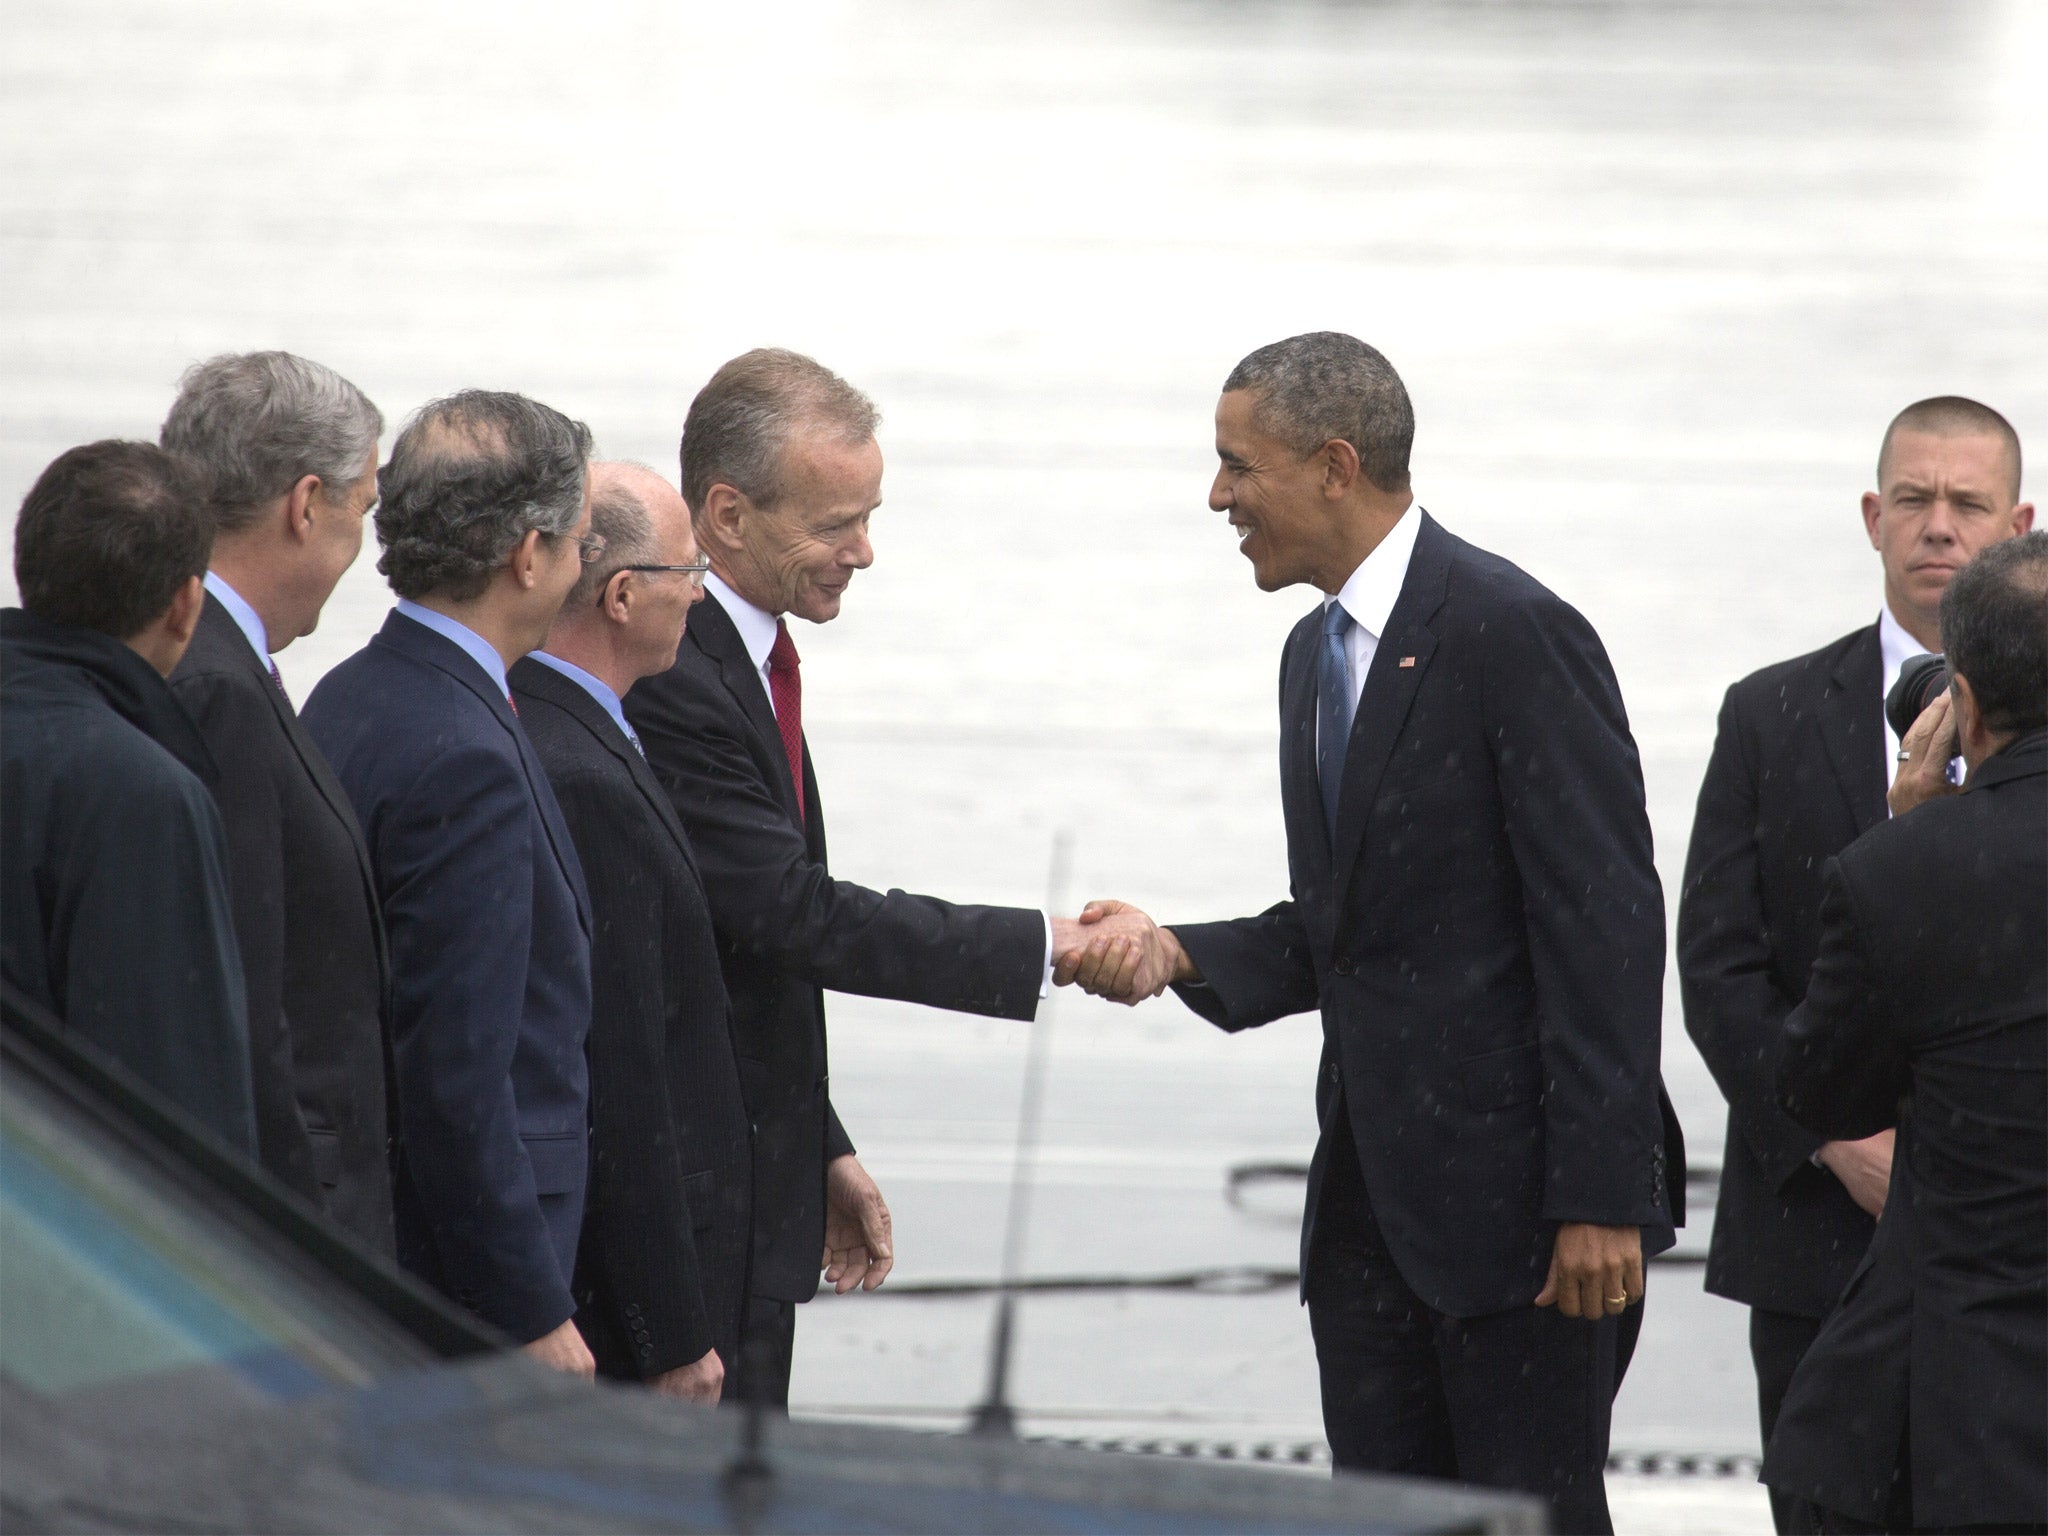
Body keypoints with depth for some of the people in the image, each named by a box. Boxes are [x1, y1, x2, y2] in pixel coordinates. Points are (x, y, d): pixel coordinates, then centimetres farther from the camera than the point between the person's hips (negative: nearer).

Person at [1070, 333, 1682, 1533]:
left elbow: (1604, 926, -17)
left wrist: (1600, 1199, -21)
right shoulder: (1318, 654, 16)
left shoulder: (1515, 634, -14)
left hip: (1515, 1181, -9)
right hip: (1373, 1198, 9)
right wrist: (1181, 957, 1)